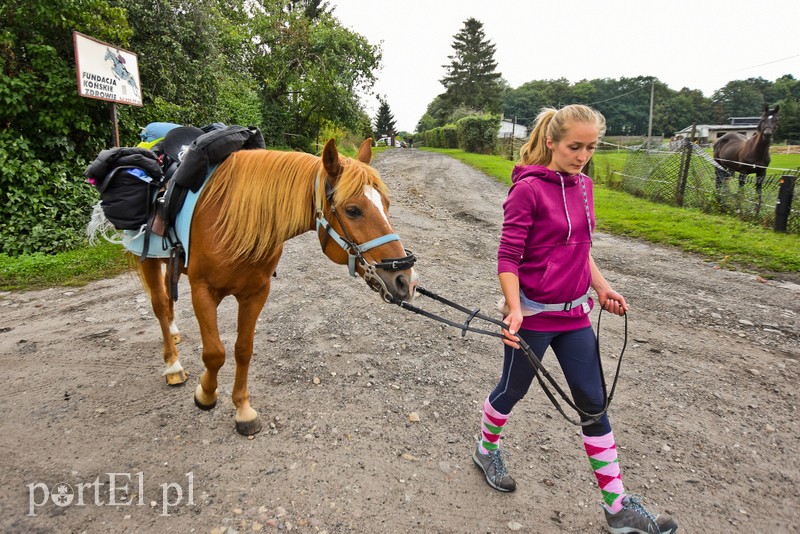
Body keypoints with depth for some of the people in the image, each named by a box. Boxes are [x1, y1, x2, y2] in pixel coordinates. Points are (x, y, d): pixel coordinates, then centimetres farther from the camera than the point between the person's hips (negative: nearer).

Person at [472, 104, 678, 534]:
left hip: (575, 313, 7)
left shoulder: (583, 185, 6)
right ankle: (486, 450, 45)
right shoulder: (528, 189, -16)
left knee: (594, 402, 11)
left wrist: (601, 287, 11)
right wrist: (514, 308, -26)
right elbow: (508, 257, -16)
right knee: (513, 390, 15)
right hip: (534, 312, -6)